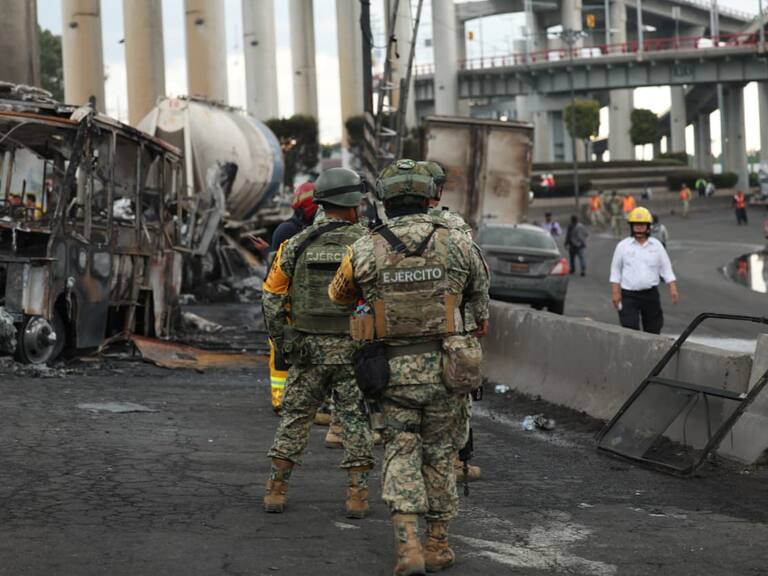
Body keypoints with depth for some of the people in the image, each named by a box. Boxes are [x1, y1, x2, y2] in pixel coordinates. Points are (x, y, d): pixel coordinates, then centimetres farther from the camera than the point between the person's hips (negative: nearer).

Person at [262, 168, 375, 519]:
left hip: (307, 348, 2)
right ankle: (357, 496, 4)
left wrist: (281, 342, 7)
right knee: (356, 421, 7)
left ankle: (276, 490, 10)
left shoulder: (297, 245, 0)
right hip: (353, 350, -2)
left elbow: (273, 298, 1)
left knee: (295, 418, 11)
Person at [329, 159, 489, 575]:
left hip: (394, 368, -1)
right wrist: (481, 321, 38)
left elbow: (339, 294, 14)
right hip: (444, 367, 1)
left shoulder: (365, 251, -5)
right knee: (439, 454, 15)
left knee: (401, 454, 7)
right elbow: (479, 288, 16)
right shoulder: (457, 243, -3)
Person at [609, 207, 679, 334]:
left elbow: (666, 269, 6)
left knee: (653, 329, 8)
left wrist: (673, 289, -5)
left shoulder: (656, 245, 5)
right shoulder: (623, 246, 1)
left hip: (651, 294, 2)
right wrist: (615, 293, -3)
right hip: (629, 295, -2)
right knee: (630, 330, -11)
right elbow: (615, 271, 4)